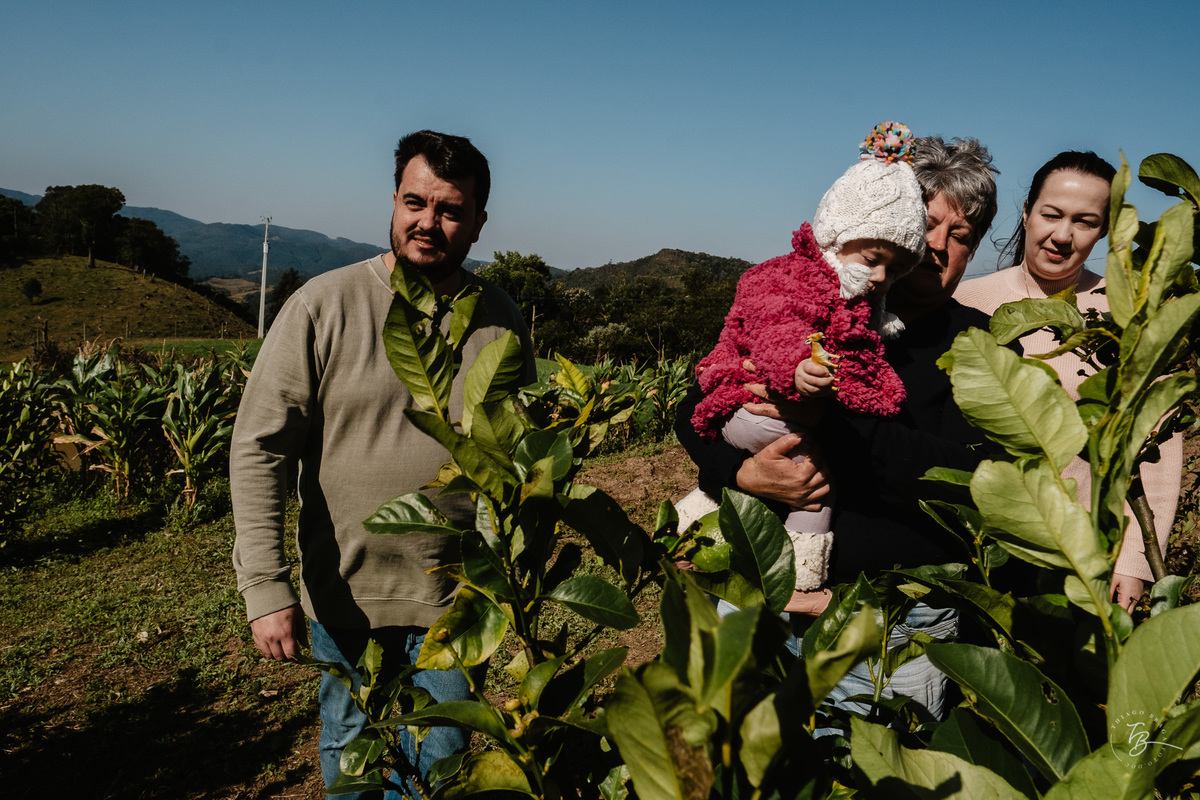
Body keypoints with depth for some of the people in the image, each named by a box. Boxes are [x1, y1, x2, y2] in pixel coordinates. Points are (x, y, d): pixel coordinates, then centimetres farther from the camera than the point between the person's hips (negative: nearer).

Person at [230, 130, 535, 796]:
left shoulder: (502, 323, -2)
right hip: (345, 598, -1)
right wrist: (266, 589, -16)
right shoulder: (323, 306, -10)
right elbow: (257, 448, -10)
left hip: (456, 600, 1)